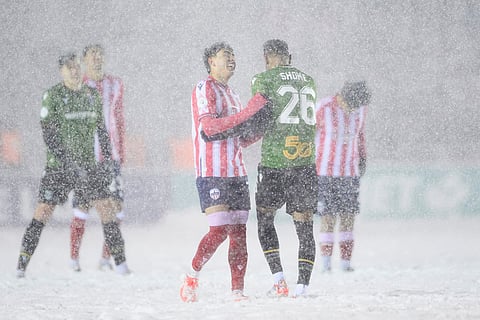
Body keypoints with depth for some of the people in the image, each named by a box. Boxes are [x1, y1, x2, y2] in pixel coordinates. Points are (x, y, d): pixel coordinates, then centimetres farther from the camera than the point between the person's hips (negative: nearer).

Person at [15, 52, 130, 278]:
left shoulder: (91, 95, 7)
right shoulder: (52, 96, -8)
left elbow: (101, 130, 16)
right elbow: (48, 136, -13)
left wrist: (108, 160, 7)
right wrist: (70, 163, -20)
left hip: (87, 164, 4)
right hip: (59, 166, -4)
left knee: (106, 208, -3)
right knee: (42, 212, -7)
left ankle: (120, 263, 5)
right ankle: (22, 265, 1)